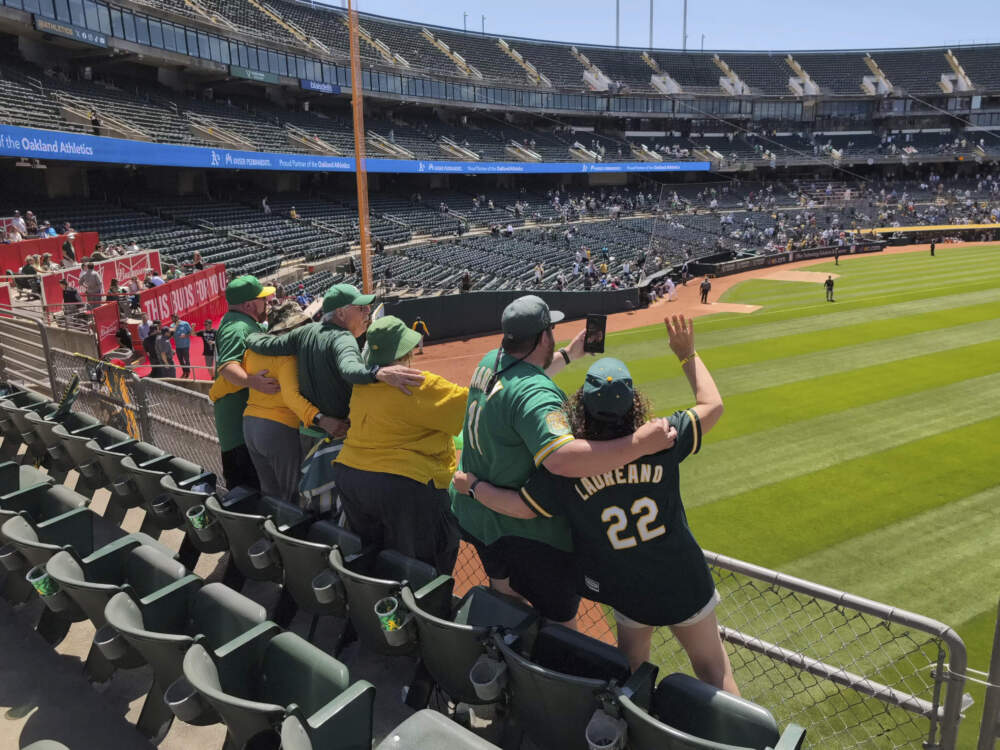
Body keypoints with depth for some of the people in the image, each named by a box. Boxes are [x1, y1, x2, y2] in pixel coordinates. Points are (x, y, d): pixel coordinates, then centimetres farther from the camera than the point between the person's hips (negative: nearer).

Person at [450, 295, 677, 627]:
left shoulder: (490, 363, -2)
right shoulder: (536, 394, -30)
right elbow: (562, 459, -46)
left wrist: (570, 353, 22)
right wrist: (639, 443, -45)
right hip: (527, 530, -9)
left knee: (506, 598, 30)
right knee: (559, 620, 11)